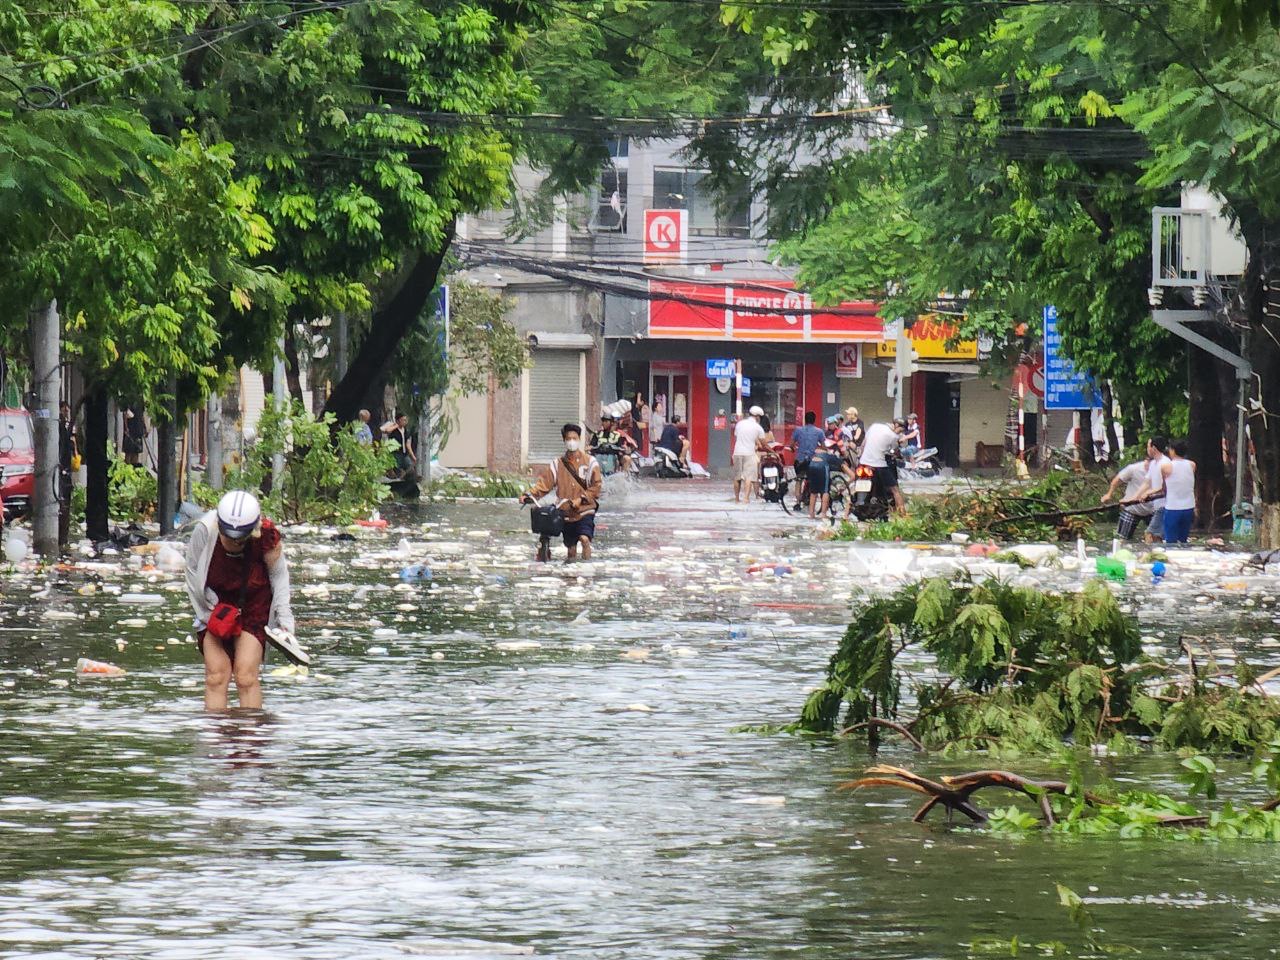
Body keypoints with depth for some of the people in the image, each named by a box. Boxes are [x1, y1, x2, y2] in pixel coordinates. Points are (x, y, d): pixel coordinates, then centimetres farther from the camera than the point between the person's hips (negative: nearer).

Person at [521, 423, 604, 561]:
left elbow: (596, 486, -2)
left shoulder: (589, 461, 1)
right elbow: (545, 482, 0)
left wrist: (581, 499, -14)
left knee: (584, 539, -26)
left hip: (585, 511, -3)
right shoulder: (558, 464, 9)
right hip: (566, 513, 3)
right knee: (571, 549, 7)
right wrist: (530, 495, -15)